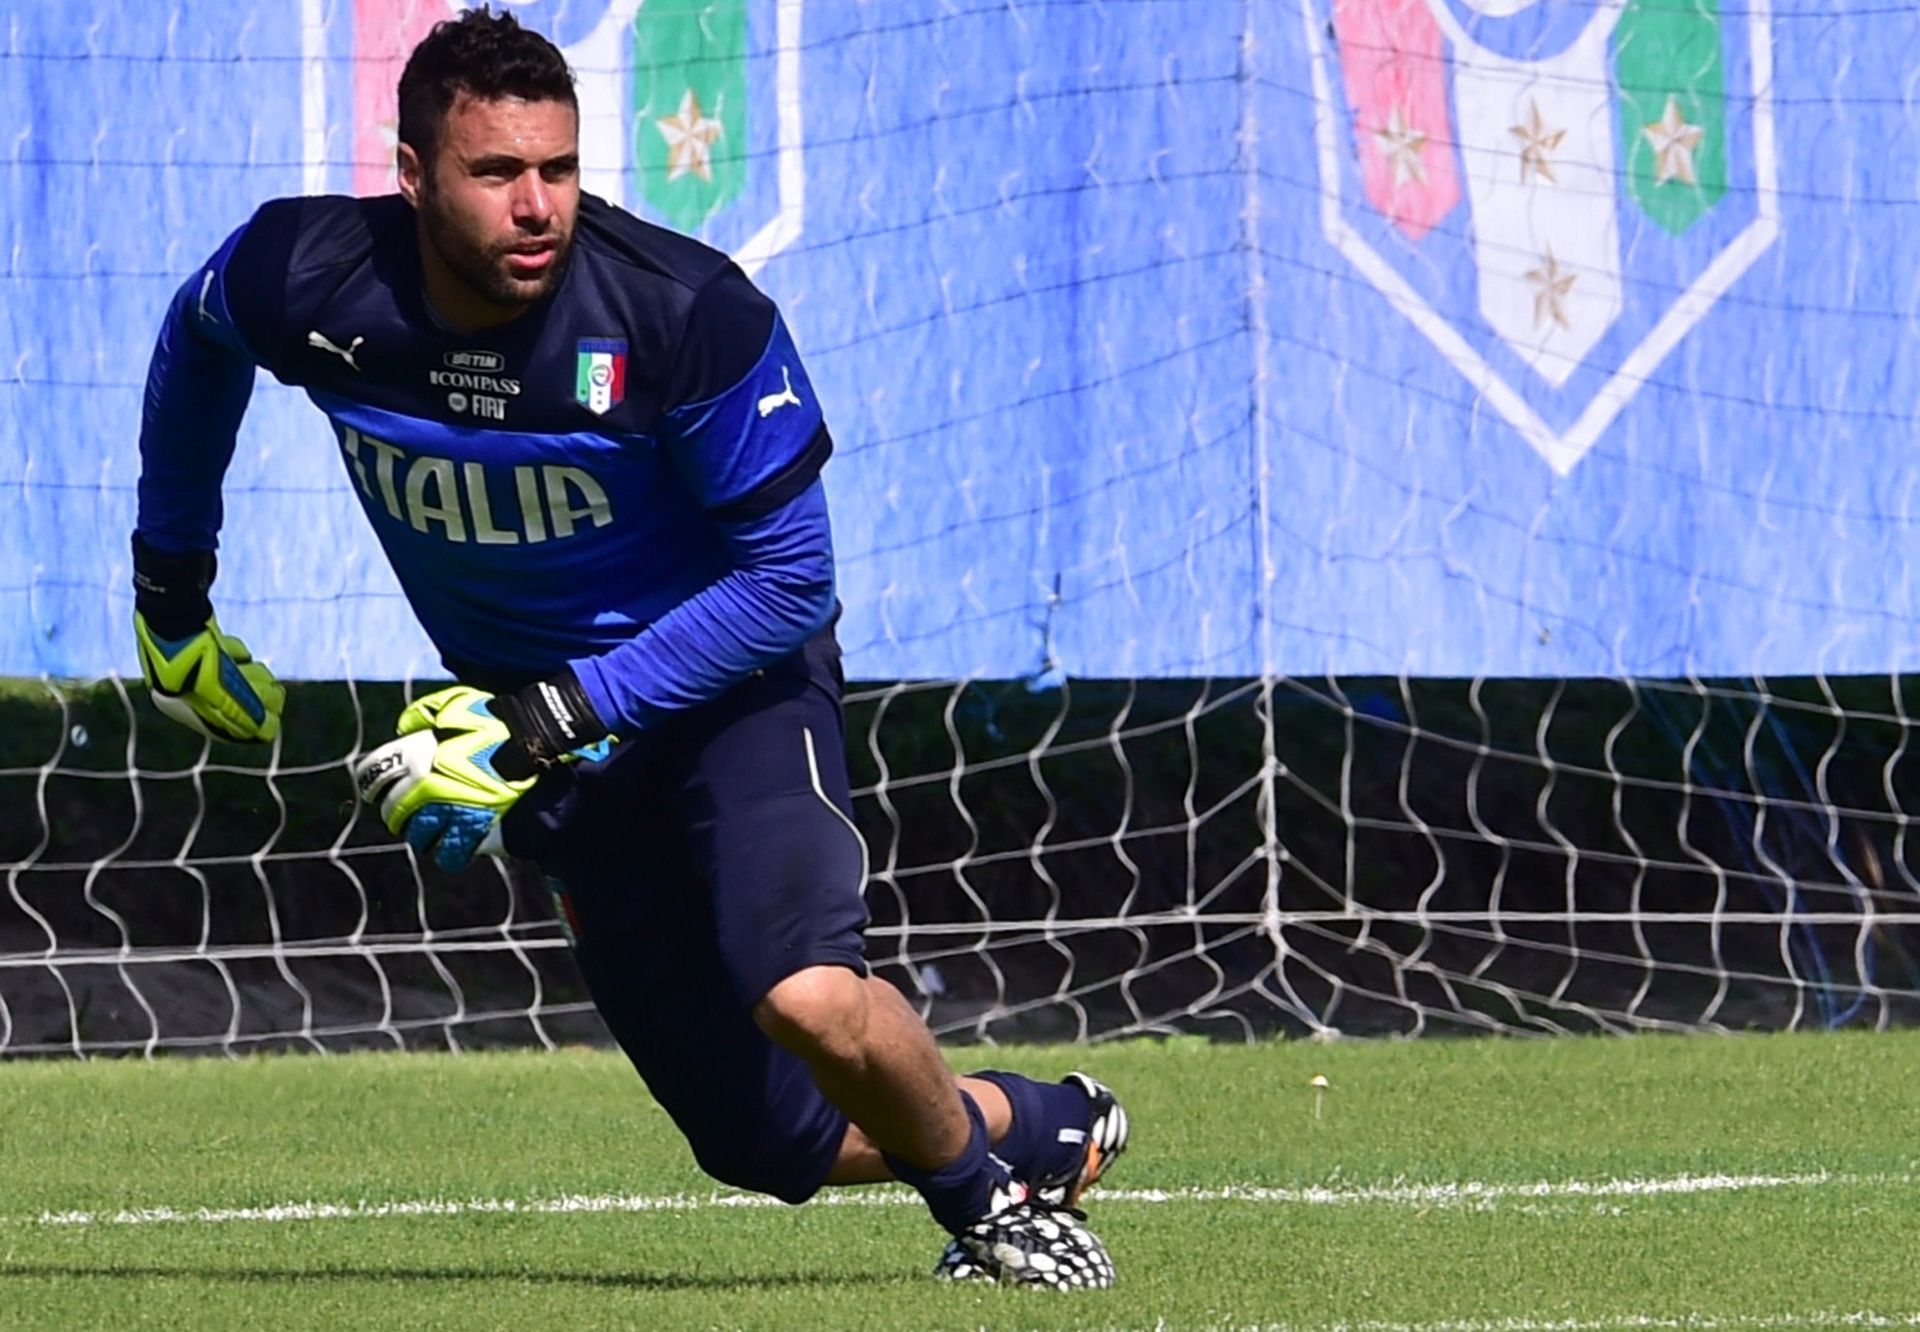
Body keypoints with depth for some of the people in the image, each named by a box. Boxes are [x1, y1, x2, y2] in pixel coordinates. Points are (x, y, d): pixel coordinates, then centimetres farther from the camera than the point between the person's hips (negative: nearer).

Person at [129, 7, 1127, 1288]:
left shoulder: (691, 313, -27)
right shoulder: (305, 282, -18)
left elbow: (790, 579, -20)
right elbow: (195, 340, 9)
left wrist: (562, 715, -27)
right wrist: (170, 583, 17)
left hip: (730, 664, -4)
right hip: (538, 715, 4)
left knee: (807, 997, -30)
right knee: (767, 1140, 1)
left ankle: (982, 1189, 1)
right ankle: (1042, 1130, 29)